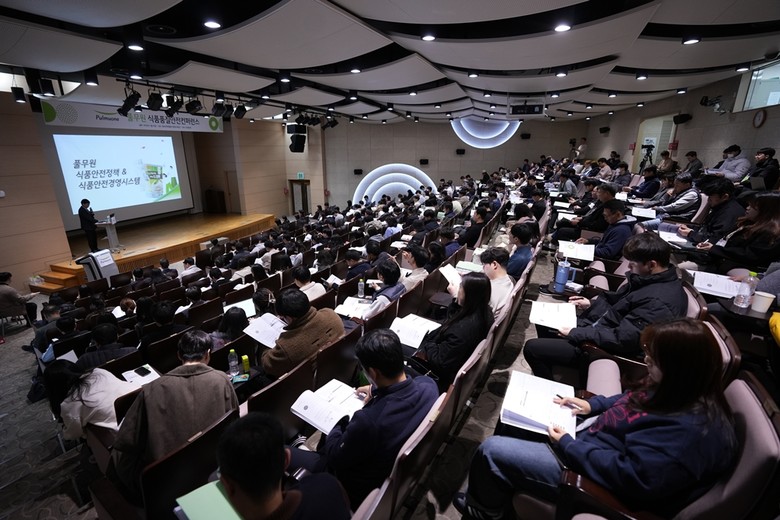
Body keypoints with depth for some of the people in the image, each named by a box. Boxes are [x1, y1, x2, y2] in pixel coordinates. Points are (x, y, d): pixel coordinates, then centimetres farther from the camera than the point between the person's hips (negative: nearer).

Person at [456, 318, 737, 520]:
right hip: (590, 443, 10)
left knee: (492, 449, -10)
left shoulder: (691, 429, -32)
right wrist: (593, 404, 5)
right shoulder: (686, 393, -3)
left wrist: (568, 446, -23)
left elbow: (630, 476, -32)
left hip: (594, 476, -10)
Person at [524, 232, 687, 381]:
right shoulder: (652, 278, 0)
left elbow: (621, 340, -29)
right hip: (601, 326, 10)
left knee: (532, 347, -11)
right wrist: (591, 304, 7)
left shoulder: (658, 302, -29)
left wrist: (575, 333, -21)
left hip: (605, 347, -10)